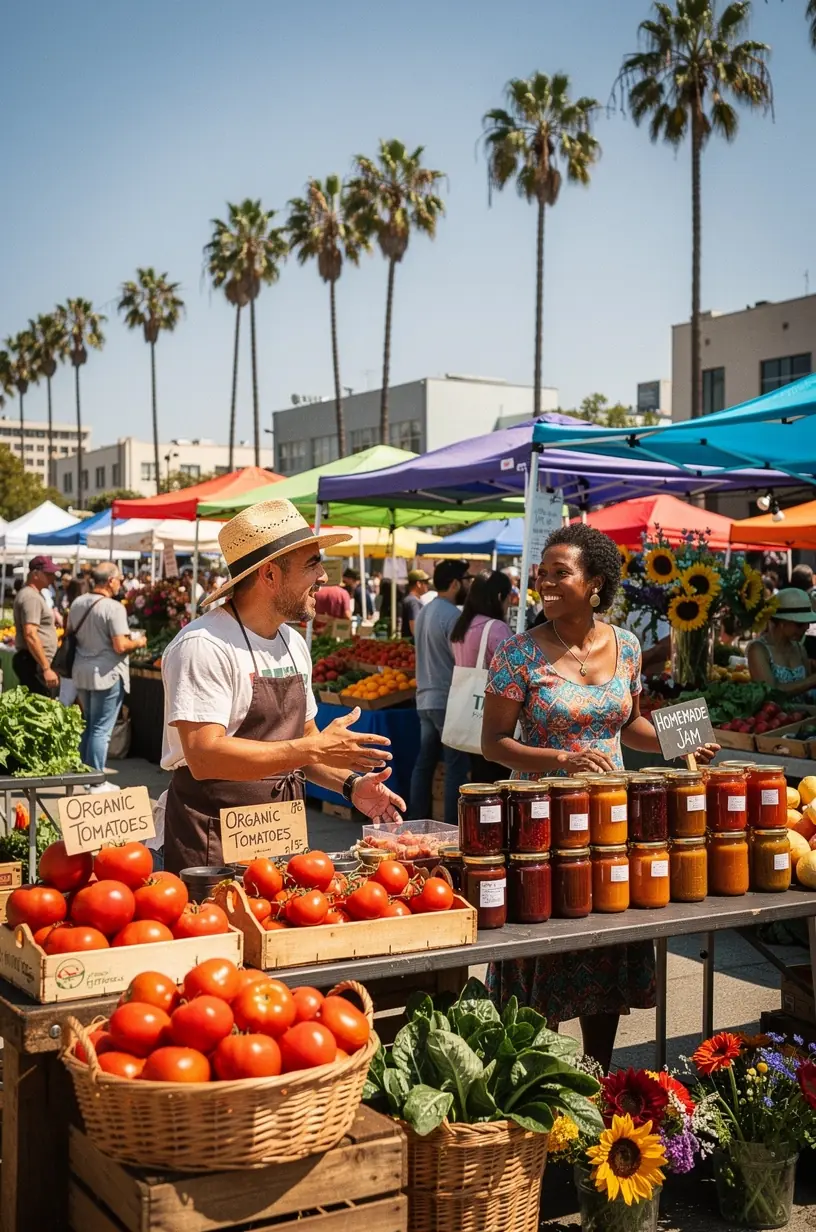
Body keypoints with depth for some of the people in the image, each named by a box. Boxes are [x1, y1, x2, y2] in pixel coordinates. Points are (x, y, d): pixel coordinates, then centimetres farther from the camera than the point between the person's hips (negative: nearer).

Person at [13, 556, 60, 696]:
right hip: (34, 663, -11)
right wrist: (46, 669, -25)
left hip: (33, 661, 11)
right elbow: (30, 635, -23)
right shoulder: (31, 596, -15)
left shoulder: (33, 593, 18)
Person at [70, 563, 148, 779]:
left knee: (87, 726, 19)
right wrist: (138, 642, -3)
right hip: (106, 675, -7)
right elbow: (120, 646, -21)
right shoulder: (113, 607, -18)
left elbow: (71, 635, 16)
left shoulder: (77, 603, 5)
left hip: (81, 673, 7)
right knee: (101, 729, 0)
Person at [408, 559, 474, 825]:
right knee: (457, 767, -4)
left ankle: (416, 821, 16)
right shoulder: (452, 615, -15)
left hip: (425, 699, 9)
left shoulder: (424, 612, 13)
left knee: (424, 762, 12)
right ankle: (453, 827, -4)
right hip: (448, 701, -9)